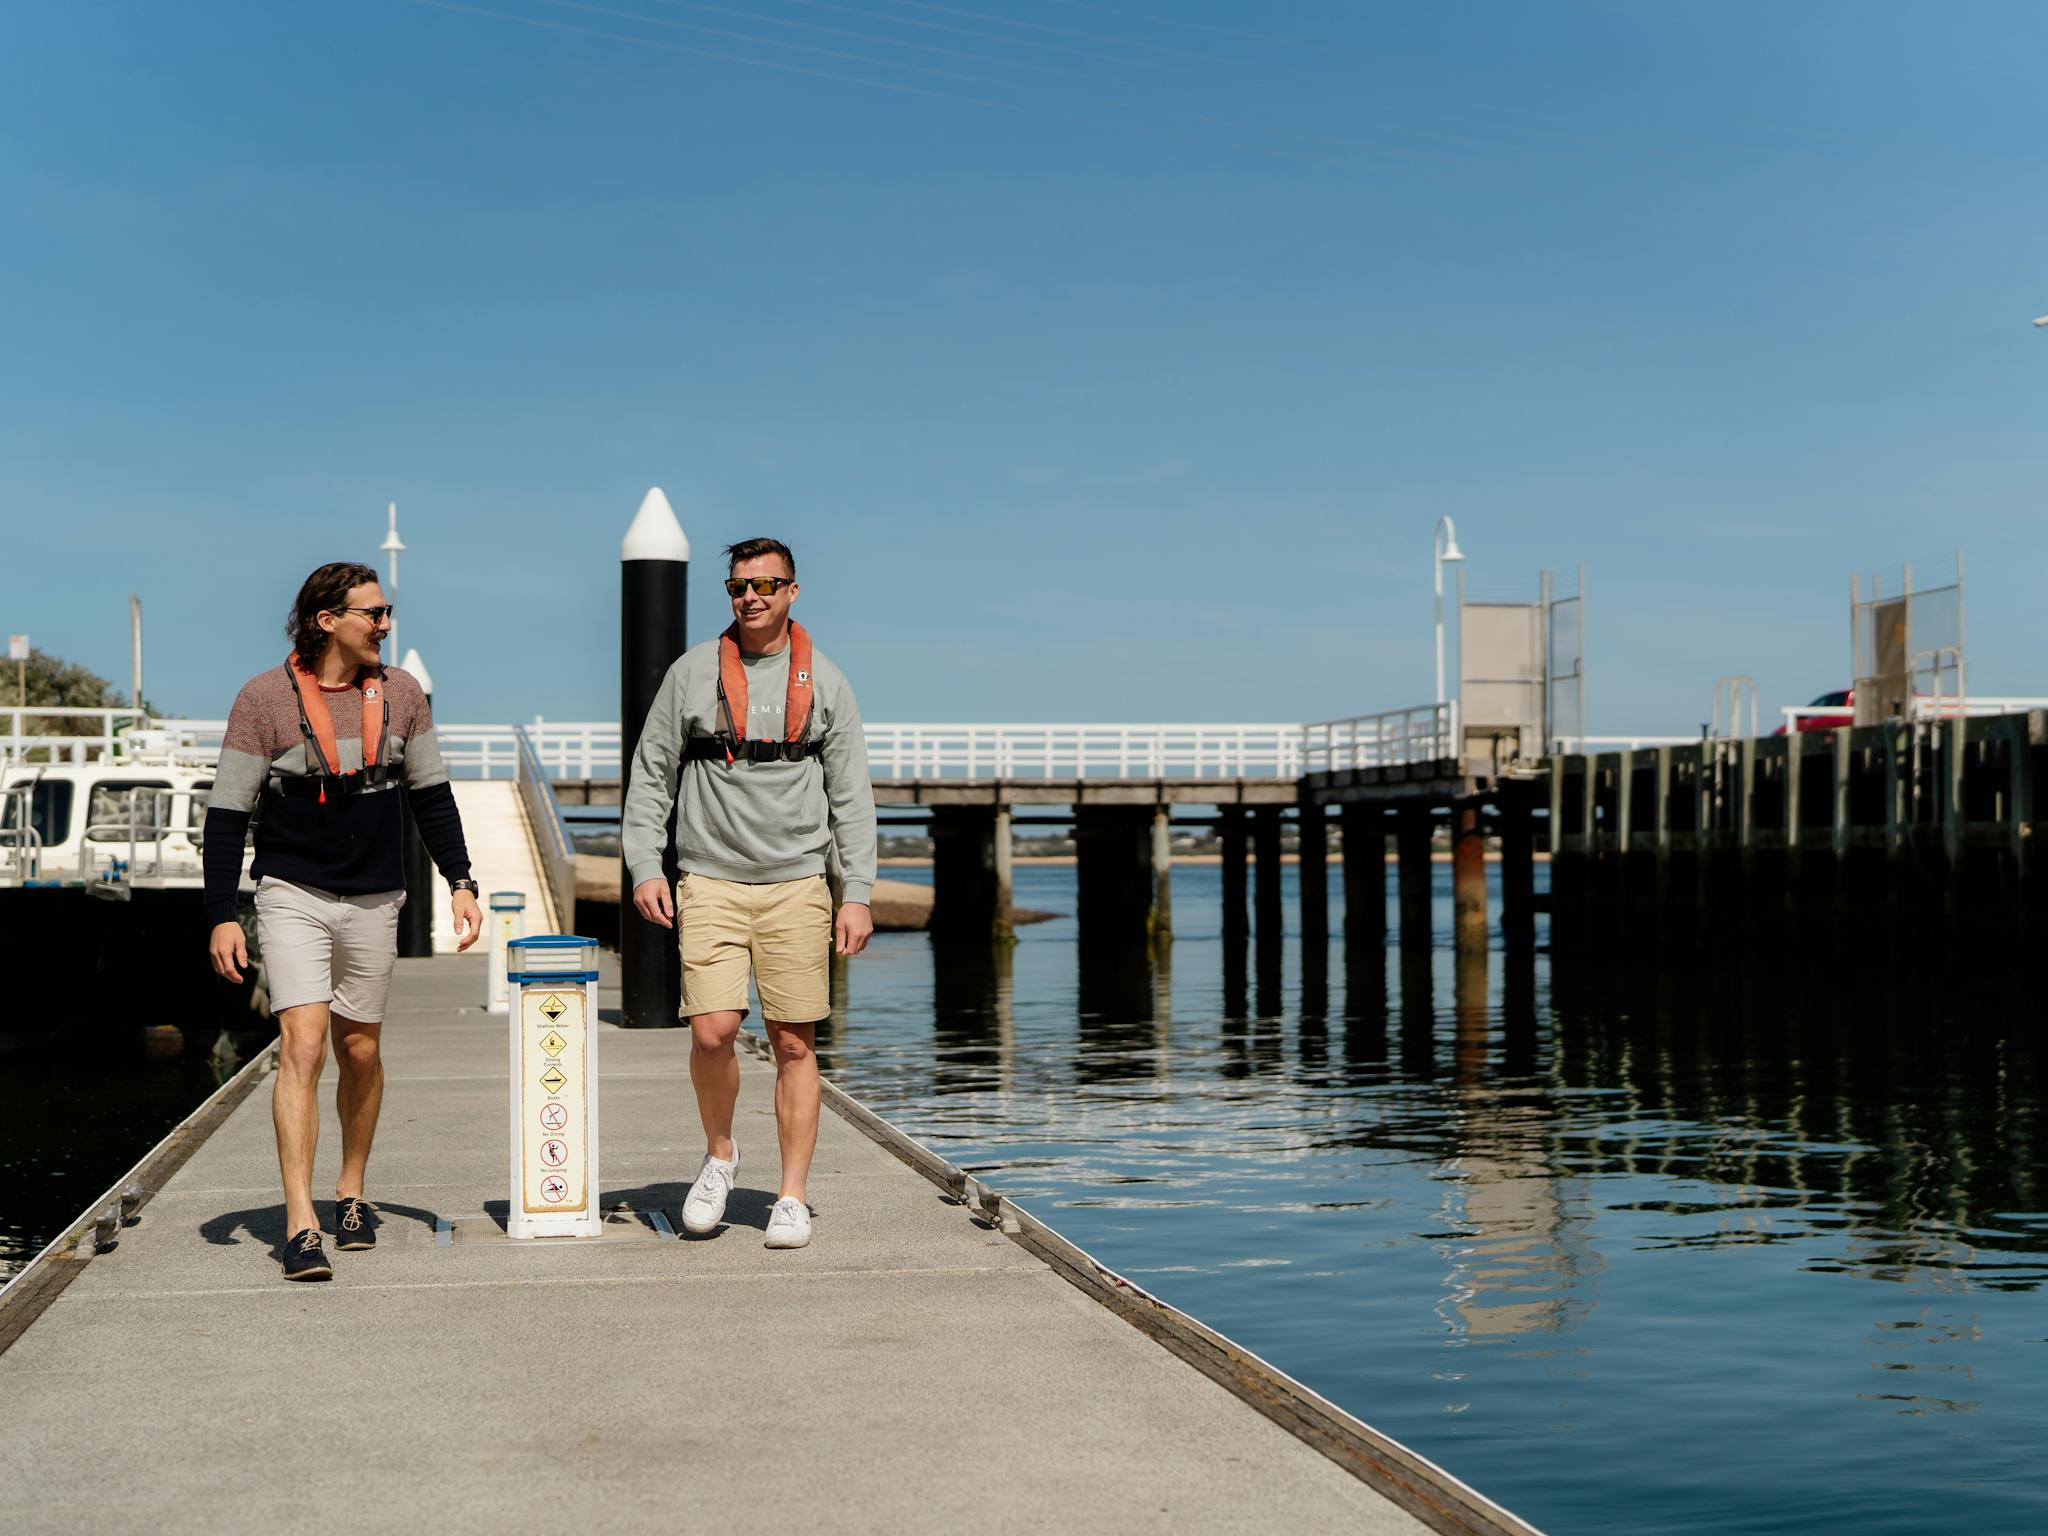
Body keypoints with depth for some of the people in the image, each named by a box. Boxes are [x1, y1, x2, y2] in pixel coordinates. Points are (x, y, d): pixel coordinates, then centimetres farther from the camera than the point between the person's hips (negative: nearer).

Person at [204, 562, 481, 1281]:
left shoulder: (400, 693, 3)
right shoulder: (264, 698, -8)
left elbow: (431, 795, 12)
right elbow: (227, 811, -6)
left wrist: (461, 883, 5)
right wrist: (221, 915, -10)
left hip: (373, 899, 4)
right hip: (292, 895, -4)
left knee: (360, 1050, 11)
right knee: (303, 1045, -15)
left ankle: (351, 1193, 30)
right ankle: (300, 1224, -15)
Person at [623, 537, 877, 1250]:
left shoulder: (825, 682, 6)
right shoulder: (693, 672, 4)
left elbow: (851, 795, 6)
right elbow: (650, 774, 8)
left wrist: (858, 893, 0)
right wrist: (644, 866, -2)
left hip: (796, 885, 1)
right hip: (711, 882, 0)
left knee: (794, 1044, 1)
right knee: (712, 1031, -12)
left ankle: (791, 1199, 11)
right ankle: (719, 1154, 15)